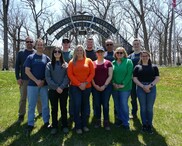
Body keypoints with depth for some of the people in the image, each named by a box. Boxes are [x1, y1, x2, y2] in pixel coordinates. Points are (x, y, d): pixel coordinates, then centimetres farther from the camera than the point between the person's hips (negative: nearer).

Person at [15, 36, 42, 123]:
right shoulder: (21, 53, 3)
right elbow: (17, 66, 3)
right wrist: (18, 78, -5)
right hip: (24, 80, 0)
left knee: (39, 97, 11)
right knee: (23, 98, 7)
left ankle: (41, 111, 27)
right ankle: (21, 115, 18)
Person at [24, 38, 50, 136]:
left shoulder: (47, 58, 7)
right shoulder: (30, 57, 3)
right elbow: (27, 71, -4)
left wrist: (43, 81, -9)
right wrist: (36, 81, -12)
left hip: (44, 85, 1)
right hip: (32, 84, -1)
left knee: (45, 104, 8)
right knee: (31, 105, 4)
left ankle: (46, 122, 22)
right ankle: (30, 124, 14)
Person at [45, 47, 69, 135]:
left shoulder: (65, 64, 5)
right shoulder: (49, 65, 4)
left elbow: (67, 77, -2)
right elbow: (47, 77, -4)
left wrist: (62, 87, -14)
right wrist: (56, 87, -12)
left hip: (64, 90, 0)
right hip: (53, 90, 0)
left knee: (63, 108, 8)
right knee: (54, 108, 7)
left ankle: (65, 126, 19)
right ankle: (54, 126, 17)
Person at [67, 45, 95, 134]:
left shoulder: (88, 61, 7)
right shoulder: (72, 62, 5)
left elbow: (92, 73, 1)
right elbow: (70, 74, -3)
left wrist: (85, 83, -10)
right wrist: (79, 84, -12)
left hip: (87, 87, 2)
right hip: (75, 87, -1)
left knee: (85, 106, 9)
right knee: (77, 106, -3)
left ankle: (84, 125, 21)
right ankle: (78, 126, 8)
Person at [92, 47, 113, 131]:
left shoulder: (108, 63, 2)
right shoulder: (93, 63, 7)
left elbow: (110, 76, -2)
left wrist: (104, 85, -9)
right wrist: (95, 85, -6)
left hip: (106, 87, -2)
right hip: (95, 87, 2)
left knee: (105, 104, 2)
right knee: (97, 104, 8)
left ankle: (106, 122, 14)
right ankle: (98, 121, 22)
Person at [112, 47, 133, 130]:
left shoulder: (128, 61, -2)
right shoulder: (113, 63, 8)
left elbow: (129, 74, -8)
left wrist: (123, 84, -14)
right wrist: (113, 83, -7)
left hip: (125, 87, -3)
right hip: (115, 87, 4)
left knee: (124, 105, -2)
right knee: (118, 105, 12)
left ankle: (125, 122, 12)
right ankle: (120, 119, 28)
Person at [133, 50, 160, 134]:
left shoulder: (154, 67, 9)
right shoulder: (137, 67, 7)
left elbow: (157, 78, 1)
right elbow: (135, 79, -1)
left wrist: (150, 85, -14)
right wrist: (143, 86, -13)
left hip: (152, 88, 0)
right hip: (140, 88, 0)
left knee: (150, 108, 4)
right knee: (143, 108, 6)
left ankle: (150, 125, 15)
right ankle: (144, 125, 18)